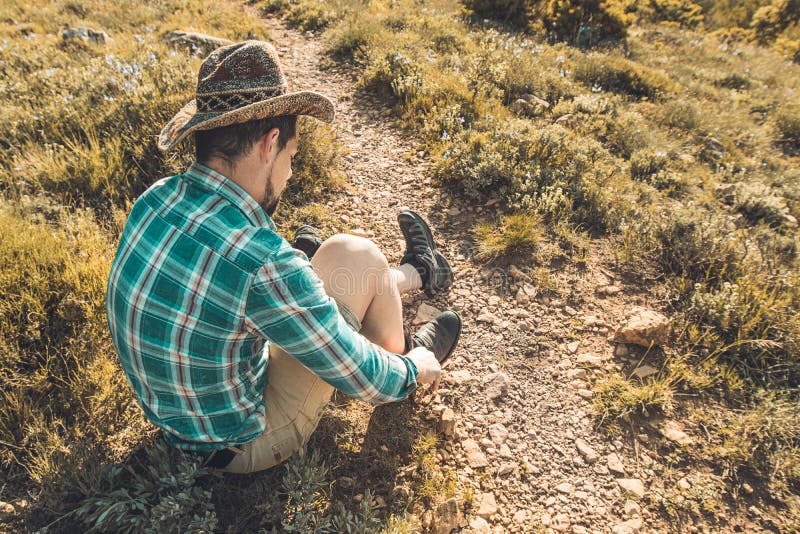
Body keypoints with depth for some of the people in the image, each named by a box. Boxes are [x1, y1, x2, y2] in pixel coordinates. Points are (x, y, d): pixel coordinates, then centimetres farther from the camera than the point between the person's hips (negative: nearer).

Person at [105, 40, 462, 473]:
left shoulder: (154, 200, -11)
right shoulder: (265, 264, -35)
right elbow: (358, 377, -21)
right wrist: (416, 370, -1)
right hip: (242, 445, -7)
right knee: (356, 255, -6)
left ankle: (417, 274, 40)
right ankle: (411, 355, 23)